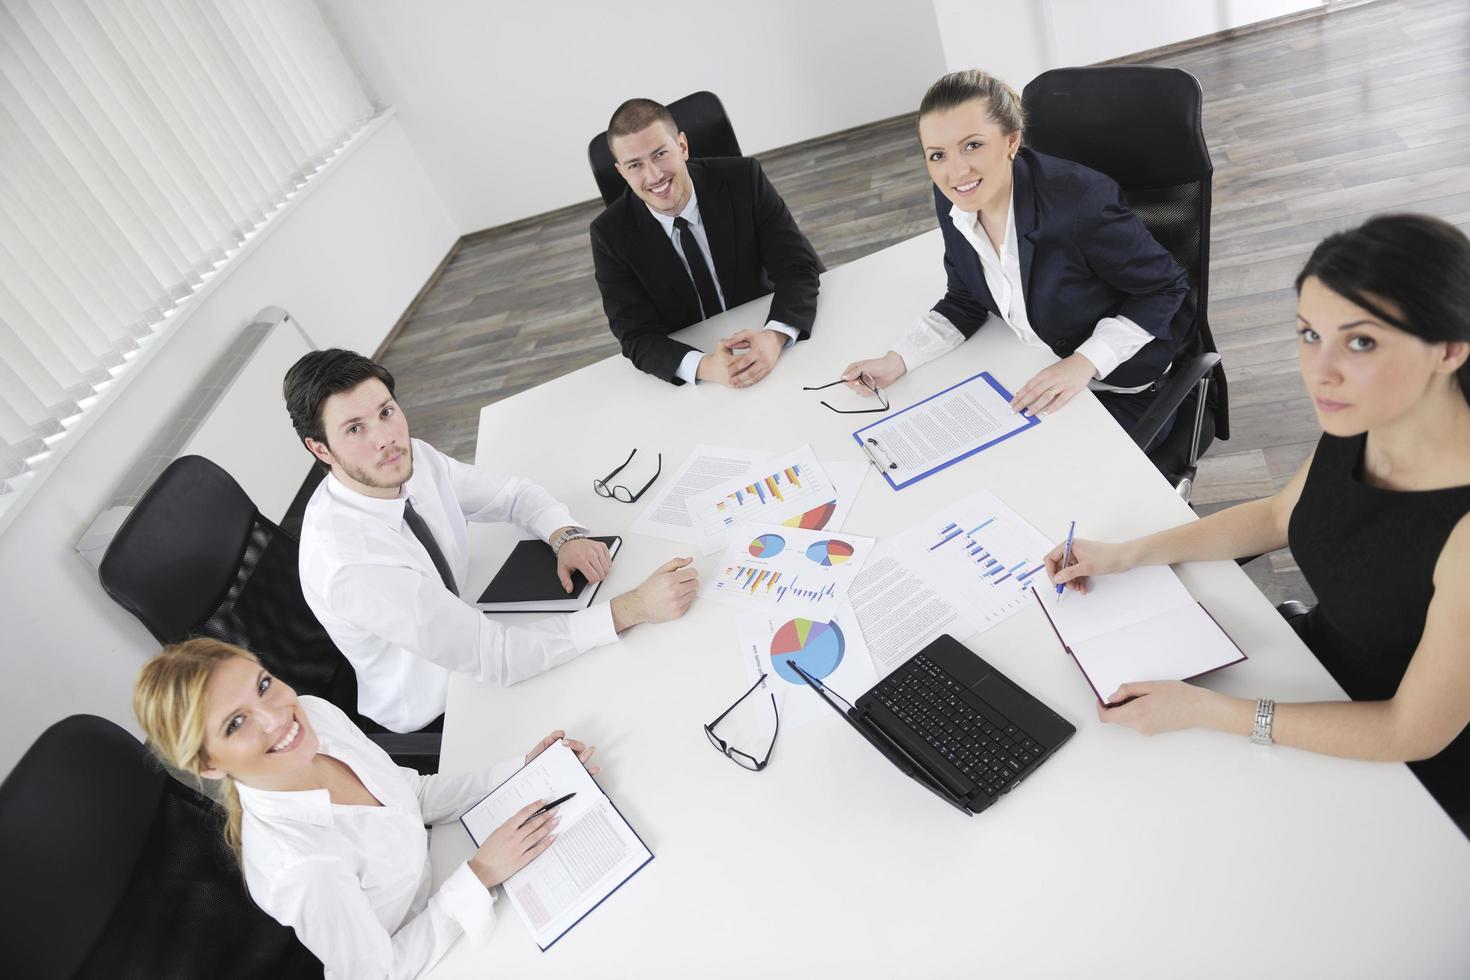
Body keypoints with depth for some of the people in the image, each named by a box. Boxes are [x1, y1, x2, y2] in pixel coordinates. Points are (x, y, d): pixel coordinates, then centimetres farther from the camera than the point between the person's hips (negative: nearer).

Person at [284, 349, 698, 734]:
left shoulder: (413, 458, -14)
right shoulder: (348, 562, -35)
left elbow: (512, 492, 2)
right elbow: (497, 657, -34)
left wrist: (566, 535, -20)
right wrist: (631, 609, -37)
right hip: (429, 719, -6)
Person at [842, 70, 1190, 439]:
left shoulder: (1079, 200, -31)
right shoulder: (952, 200, -13)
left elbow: (1166, 287, -17)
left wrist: (1084, 362, -28)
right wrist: (896, 361, -13)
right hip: (1039, 374, 5)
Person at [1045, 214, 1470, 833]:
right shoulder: (1359, 420, -16)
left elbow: (1412, 733, -25)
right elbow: (1279, 516, 4)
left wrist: (1205, 711, -27)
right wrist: (1127, 555, -4)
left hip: (1407, 776, -5)